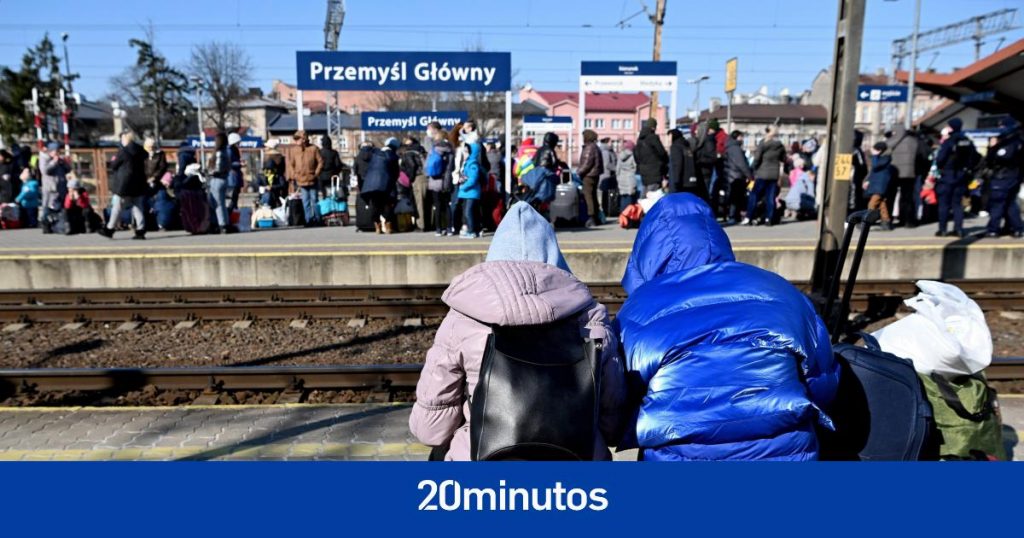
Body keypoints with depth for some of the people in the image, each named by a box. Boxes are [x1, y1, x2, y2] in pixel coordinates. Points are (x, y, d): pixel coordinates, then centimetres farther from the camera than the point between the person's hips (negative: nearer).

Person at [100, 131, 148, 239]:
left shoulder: (123, 151, -12)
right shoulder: (140, 151, 6)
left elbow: (114, 165, -5)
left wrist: (114, 160, 13)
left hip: (124, 183, -5)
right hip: (139, 183, 6)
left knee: (117, 207, 3)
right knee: (138, 207, 6)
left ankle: (109, 230, 11)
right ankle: (140, 230, 1)